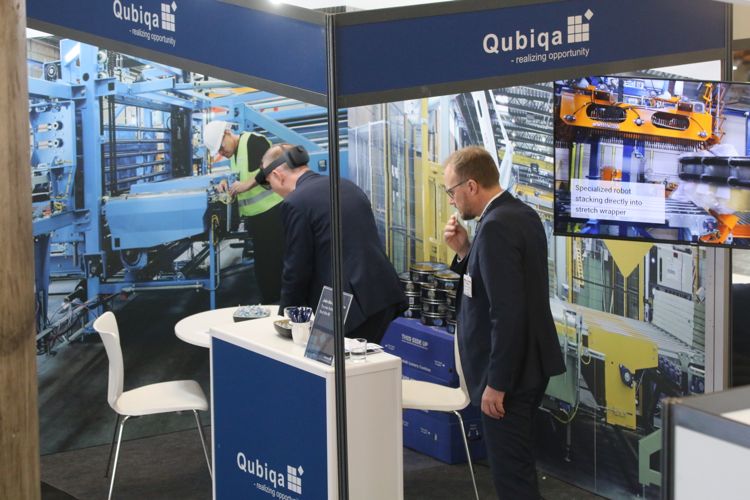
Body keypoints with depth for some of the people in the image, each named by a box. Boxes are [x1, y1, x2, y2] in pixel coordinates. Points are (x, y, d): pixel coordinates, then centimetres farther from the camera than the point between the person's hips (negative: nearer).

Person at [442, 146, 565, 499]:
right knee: (518, 464, 20)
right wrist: (465, 252, 3)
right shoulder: (521, 214, 9)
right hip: (528, 362, 10)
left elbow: (507, 312, -25)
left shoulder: (496, 227, -21)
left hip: (510, 371, -10)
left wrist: (495, 383, -21)